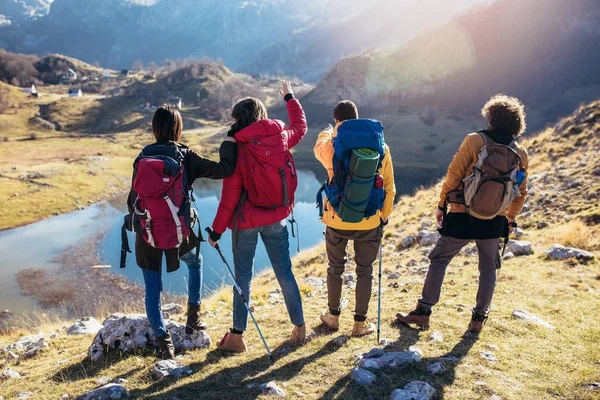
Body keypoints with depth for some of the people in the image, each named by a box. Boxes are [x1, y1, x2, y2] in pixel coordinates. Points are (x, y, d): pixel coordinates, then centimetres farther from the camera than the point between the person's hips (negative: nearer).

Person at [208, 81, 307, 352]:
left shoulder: (237, 150, -15)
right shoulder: (281, 137, -4)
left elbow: (229, 197, -14)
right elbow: (300, 127, 20)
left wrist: (216, 231, -5)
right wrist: (289, 98, 34)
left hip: (247, 222, -3)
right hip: (277, 219, 4)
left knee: (243, 277, 8)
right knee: (284, 272, 14)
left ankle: (237, 336, 17)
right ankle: (299, 327, 25)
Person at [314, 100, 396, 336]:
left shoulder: (331, 147, -11)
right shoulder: (380, 148, -6)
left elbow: (318, 148, 15)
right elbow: (389, 188, -1)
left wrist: (329, 133, 33)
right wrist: (384, 216, 11)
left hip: (337, 221, 0)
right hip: (369, 222, 0)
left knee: (335, 269, 19)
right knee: (365, 271, 14)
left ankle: (333, 316, 33)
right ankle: (360, 323, 22)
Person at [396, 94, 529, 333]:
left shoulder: (474, 141, -9)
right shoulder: (520, 154, 3)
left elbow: (454, 175, -10)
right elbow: (520, 192, 10)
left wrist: (442, 204, -1)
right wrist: (511, 217, 24)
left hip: (462, 216, -3)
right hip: (494, 221, 3)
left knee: (439, 261, 10)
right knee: (488, 269, 19)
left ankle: (423, 312, 13)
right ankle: (479, 318, 25)